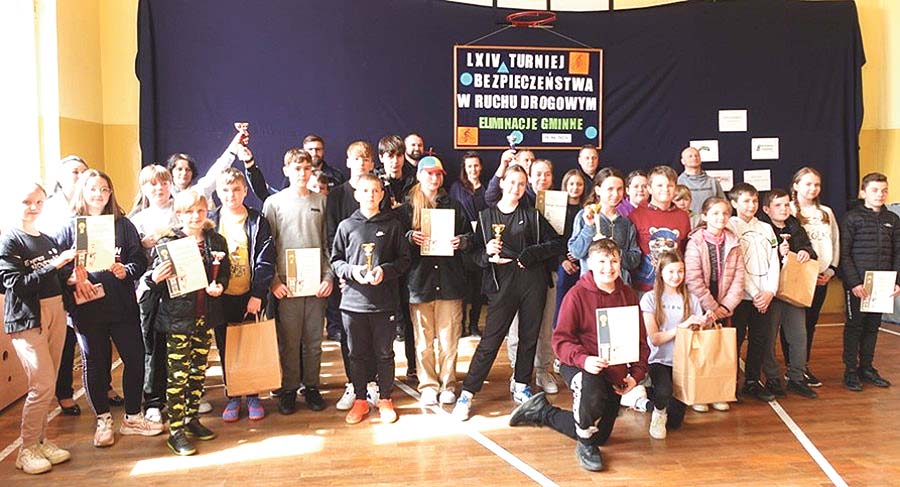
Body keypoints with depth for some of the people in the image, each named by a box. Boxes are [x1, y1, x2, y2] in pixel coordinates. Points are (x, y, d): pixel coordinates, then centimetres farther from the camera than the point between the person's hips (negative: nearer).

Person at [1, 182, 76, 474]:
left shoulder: (48, 240, 13)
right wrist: (54, 264, -24)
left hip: (55, 313, 6)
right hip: (26, 318, -6)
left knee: (48, 385, 11)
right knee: (42, 384, -9)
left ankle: (41, 441, 25)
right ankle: (27, 450, 6)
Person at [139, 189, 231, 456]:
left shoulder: (216, 241, 6)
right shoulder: (167, 243, -6)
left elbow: (225, 272, 13)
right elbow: (153, 279, -4)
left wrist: (219, 286, -7)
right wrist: (155, 278, -26)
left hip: (205, 316, 5)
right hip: (178, 316, -4)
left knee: (199, 369, 14)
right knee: (177, 373, -1)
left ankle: (192, 418, 29)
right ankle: (175, 430, 8)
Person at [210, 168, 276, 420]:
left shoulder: (257, 221, -1)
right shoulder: (210, 222, 3)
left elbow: (265, 260, -5)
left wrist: (257, 295, -11)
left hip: (250, 296, -1)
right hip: (221, 297, 2)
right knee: (226, 349, 9)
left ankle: (253, 395, 21)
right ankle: (232, 397, 23)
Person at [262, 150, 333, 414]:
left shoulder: (321, 201, 8)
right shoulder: (274, 202, 2)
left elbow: (328, 244, 9)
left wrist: (329, 276, -1)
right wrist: (273, 281, -7)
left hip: (316, 283, 2)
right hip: (286, 284, -2)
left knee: (314, 340, 8)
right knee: (289, 341, 4)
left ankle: (311, 387, 22)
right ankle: (288, 389, 18)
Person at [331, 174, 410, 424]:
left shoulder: (393, 225, 1)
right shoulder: (346, 226, 4)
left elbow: (404, 259, 2)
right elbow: (335, 260, 7)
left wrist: (385, 270, -14)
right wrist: (351, 270, -11)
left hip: (384, 302, -1)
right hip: (353, 300, 1)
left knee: (384, 353, 9)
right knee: (357, 354, 11)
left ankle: (385, 399, 25)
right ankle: (360, 400, 26)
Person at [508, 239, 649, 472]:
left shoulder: (628, 295, 2)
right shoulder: (577, 295, -13)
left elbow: (640, 339, 8)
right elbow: (561, 339, -15)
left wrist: (636, 374, -5)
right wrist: (583, 359, -33)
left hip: (615, 372, 6)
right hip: (580, 366, -6)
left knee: (600, 435, 15)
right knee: (591, 391, -41)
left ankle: (541, 411, 38)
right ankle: (585, 445, -8)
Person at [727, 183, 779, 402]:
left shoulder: (766, 229, 14)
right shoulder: (729, 228, -3)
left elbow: (774, 262, 8)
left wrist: (770, 291, -5)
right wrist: (754, 294, -11)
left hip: (764, 297, 5)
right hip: (740, 295, -5)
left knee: (760, 339, 8)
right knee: (736, 338, -1)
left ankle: (753, 381, 20)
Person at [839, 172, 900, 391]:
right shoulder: (852, 218, -6)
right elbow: (844, 254, -9)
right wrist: (854, 283, -15)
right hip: (857, 284, -5)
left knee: (873, 325, 12)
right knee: (854, 325, 2)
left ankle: (866, 367, 23)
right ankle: (850, 371, 10)